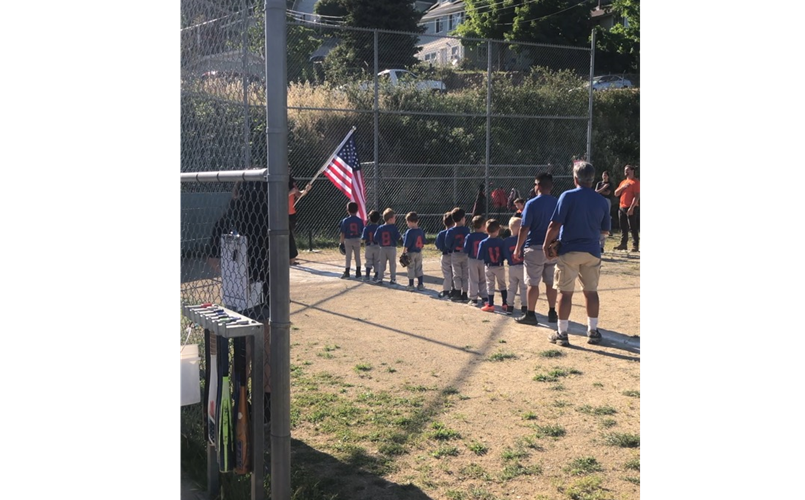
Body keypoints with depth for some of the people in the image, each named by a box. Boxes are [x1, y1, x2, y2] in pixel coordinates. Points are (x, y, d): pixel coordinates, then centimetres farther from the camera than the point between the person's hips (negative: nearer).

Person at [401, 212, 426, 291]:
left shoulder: (409, 232, -17)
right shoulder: (421, 231, 1)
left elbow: (406, 245, -19)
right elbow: (423, 243, 9)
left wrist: (403, 253, -13)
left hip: (411, 253, -5)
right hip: (419, 253, 5)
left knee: (411, 269, 5)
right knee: (419, 269, 14)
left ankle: (411, 286, 11)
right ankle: (421, 285, 18)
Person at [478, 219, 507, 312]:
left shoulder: (483, 243, -11)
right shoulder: (501, 241, -10)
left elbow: (480, 256, -9)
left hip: (489, 267, -1)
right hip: (500, 266, 1)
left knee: (490, 285, 7)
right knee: (502, 284, 15)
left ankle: (490, 305, 8)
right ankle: (505, 303, 18)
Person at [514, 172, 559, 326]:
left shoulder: (532, 204, -11)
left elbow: (524, 228, -12)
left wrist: (518, 248, -4)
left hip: (534, 248, -5)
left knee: (533, 283, 1)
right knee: (551, 282, 13)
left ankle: (530, 314, 4)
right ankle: (552, 313, 18)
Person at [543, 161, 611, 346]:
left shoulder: (568, 196, -11)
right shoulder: (601, 200, 3)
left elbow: (555, 225, -15)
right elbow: (606, 230, 11)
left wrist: (546, 244, -3)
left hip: (569, 251, -4)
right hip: (592, 252, 4)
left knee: (565, 292, 2)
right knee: (591, 291, 13)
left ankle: (562, 333, 6)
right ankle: (593, 331, 19)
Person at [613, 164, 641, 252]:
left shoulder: (636, 182, -6)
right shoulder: (623, 182, 19)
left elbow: (637, 196, -14)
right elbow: (616, 194, 14)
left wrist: (631, 207, -22)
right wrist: (622, 187, -4)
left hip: (630, 208, -8)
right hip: (621, 208, 8)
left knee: (633, 227, -7)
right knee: (623, 227, 9)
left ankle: (635, 245, -5)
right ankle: (623, 244, 14)